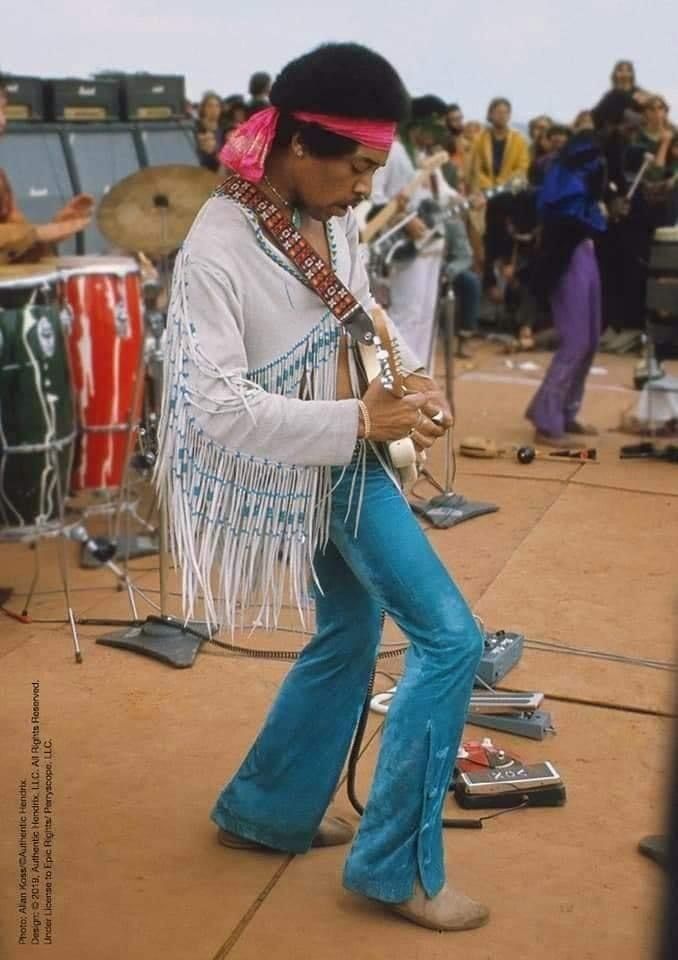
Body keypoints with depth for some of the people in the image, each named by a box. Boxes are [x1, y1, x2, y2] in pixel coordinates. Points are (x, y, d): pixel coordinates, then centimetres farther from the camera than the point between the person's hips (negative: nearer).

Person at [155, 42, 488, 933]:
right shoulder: (217, 251, -25)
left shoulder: (331, 215, -1)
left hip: (350, 460, 8)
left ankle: (267, 811, 38)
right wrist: (362, 419, -27)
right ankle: (394, 863, 9)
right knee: (451, 639, -7)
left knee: (353, 629, 20)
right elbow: (216, 406, -28)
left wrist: (407, 377, -3)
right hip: (289, 474, -8)